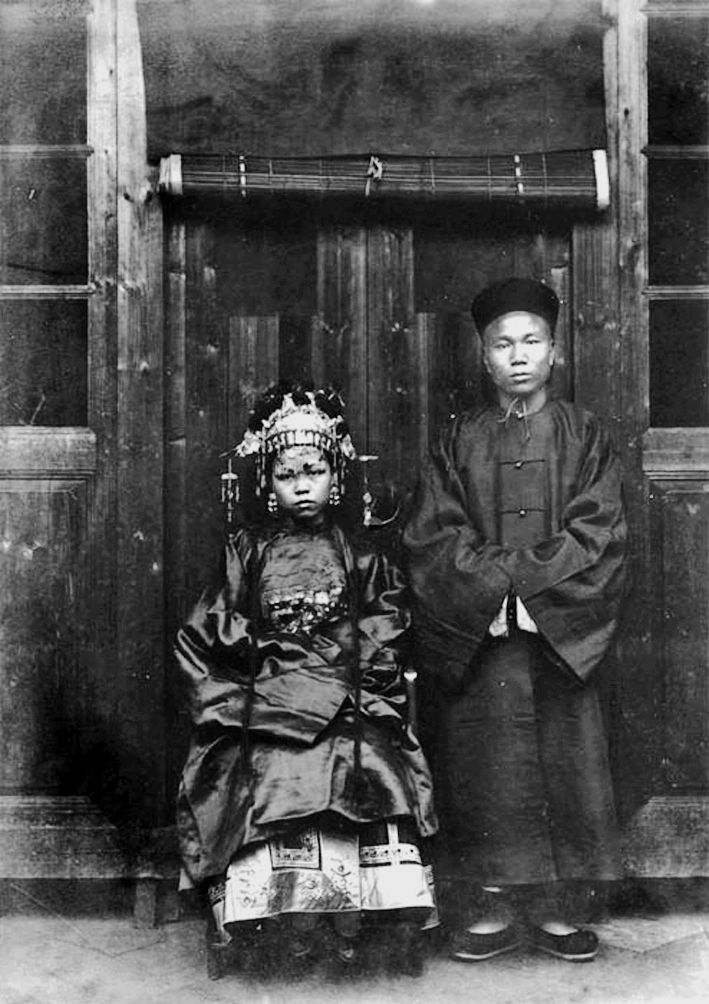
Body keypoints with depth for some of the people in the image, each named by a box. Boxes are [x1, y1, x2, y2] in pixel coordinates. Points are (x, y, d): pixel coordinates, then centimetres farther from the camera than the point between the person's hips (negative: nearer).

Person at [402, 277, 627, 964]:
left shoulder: (583, 437, 6)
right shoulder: (458, 443, 8)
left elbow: (597, 535, -3)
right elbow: (431, 536, -1)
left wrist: (528, 588, -15)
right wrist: (493, 590, -15)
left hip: (561, 638, 0)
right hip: (474, 639, 0)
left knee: (561, 766, 2)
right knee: (483, 772, 2)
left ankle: (551, 909, 16)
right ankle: (491, 908, 15)